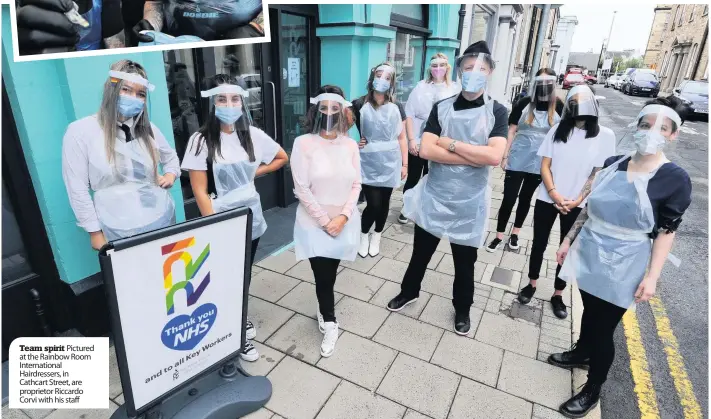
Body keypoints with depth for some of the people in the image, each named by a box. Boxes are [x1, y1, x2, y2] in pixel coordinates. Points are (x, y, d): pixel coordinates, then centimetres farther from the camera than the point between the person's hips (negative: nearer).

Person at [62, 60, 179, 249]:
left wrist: (170, 175, 1)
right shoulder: (80, 131, -7)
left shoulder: (148, 129, 5)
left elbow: (171, 157, 22)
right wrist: (95, 232, -4)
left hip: (164, 220, 4)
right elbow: (77, 189, -5)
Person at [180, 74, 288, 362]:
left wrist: (255, 172, 2)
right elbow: (199, 190, -12)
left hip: (251, 217, 4)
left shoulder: (253, 135, -2)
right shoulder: (201, 140, -13)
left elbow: (282, 158, 13)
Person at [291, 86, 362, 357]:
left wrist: (343, 217, -11)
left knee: (330, 272, 13)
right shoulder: (303, 143, -10)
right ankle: (330, 323, 25)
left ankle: (324, 310, 42)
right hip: (314, 223, -2)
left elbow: (356, 185, 1)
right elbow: (302, 189, -12)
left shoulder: (350, 145, 0)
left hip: (344, 222, 3)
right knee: (322, 274, 1)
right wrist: (325, 220, -13)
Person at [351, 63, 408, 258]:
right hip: (369, 163, -2)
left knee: (384, 202, 8)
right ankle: (364, 235, 22)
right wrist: (353, 143, -4)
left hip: (390, 162, 3)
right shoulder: (359, 105, -3)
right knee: (373, 203, -7)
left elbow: (401, 138, 7)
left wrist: (404, 164, 6)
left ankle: (376, 236, 32)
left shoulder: (396, 108, 4)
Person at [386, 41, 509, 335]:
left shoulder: (497, 112, -4)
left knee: (464, 263, 15)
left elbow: (495, 157, -19)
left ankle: (462, 308, 39)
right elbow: (426, 150, -15)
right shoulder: (441, 107, -1)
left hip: (469, 202, -1)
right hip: (433, 196, 1)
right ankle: (409, 291, 43)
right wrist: (475, 156, -17)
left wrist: (450, 143, -16)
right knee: (421, 251, 18)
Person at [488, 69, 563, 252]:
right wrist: (505, 155, -4)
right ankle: (499, 236, 15)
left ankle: (515, 233, 32)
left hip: (539, 163, 1)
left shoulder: (558, 107, -3)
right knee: (509, 198, 1)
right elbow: (512, 130, -1)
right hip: (517, 160, -1)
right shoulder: (524, 103, -5)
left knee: (525, 198, 15)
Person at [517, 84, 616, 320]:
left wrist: (577, 200, -11)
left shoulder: (605, 136, -5)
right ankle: (531, 284, 30)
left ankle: (558, 295, 25)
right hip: (547, 199, 1)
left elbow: (598, 174, -3)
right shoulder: (558, 129, -3)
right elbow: (545, 165, -2)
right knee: (539, 244, 10)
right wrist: (554, 194, -13)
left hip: (577, 205, 0)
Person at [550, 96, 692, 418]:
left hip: (621, 269, -4)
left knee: (603, 329, 6)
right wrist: (569, 239, 10)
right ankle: (581, 353, 49)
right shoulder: (613, 164, 0)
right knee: (589, 311, 23)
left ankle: (592, 390, 28)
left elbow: (666, 232, -9)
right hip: (588, 255, 4)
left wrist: (652, 277, -12)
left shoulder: (676, 180, -12)